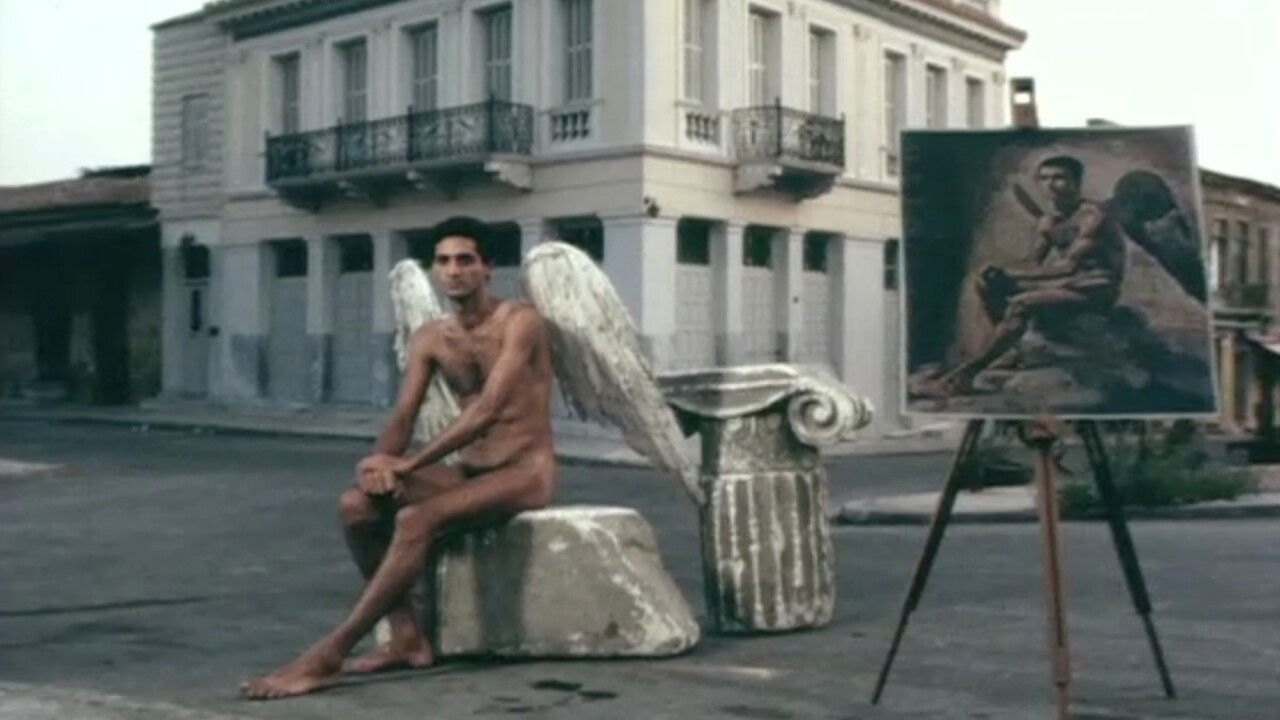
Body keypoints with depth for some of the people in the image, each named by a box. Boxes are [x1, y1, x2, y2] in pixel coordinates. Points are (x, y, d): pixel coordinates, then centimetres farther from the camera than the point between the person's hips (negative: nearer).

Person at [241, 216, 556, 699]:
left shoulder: (520, 322, -11)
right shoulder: (430, 339, 9)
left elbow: (486, 411, -23)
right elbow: (402, 418, 1)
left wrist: (407, 464, -27)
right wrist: (381, 461, -23)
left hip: (524, 473, -7)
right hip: (467, 472, 7)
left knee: (415, 519, -31)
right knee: (358, 504, -16)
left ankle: (328, 655, -28)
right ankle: (407, 637, -13)